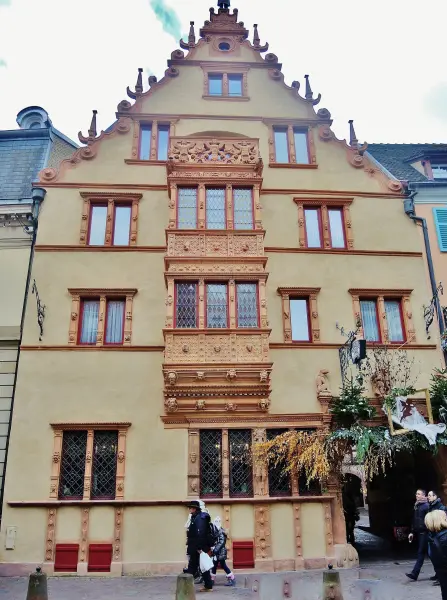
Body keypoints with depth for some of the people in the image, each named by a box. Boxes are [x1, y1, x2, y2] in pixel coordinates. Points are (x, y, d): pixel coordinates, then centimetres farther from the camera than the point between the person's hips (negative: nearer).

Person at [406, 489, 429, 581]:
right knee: (421, 553, 11)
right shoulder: (416, 506, 15)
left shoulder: (426, 506, -9)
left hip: (424, 533, -8)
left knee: (421, 553, -7)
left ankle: (414, 574, -10)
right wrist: (412, 532, 16)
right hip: (418, 532, 8)